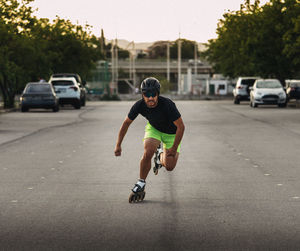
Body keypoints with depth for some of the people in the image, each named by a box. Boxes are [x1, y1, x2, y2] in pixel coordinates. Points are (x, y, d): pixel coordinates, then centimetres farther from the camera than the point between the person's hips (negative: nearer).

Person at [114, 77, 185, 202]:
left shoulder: (167, 105, -37)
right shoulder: (139, 105, -26)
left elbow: (181, 127, -27)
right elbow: (126, 123, -9)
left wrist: (174, 149, -22)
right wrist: (118, 145, -9)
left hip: (171, 133, -2)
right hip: (154, 128, 2)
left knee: (169, 167, -7)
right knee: (147, 153, -25)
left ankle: (161, 155, 30)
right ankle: (140, 184, -5)